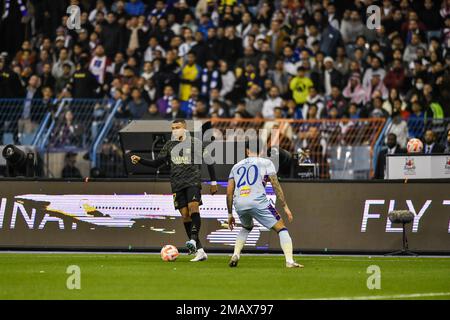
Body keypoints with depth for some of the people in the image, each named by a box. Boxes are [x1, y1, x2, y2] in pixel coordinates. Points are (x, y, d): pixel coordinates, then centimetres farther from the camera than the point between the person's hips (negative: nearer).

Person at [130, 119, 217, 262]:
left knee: (193, 207, -27)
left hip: (193, 181, -3)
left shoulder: (195, 143, 2)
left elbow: (208, 160, 6)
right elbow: (156, 163, 17)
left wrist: (213, 182, 6)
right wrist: (140, 160, 3)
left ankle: (193, 239, -35)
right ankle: (200, 251, -3)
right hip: (177, 184, 3)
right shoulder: (169, 145, 13)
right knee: (185, 215, -4)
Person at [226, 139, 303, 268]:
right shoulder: (266, 163, 13)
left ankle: (235, 255, 18)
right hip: (258, 202, -4)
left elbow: (229, 192, 19)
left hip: (239, 204, 4)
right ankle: (289, 261, -14)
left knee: (247, 227, 35)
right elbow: (276, 185, 4)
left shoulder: (236, 166, 24)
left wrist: (230, 214, 25)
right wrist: (285, 206, 6)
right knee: (281, 229, 4)